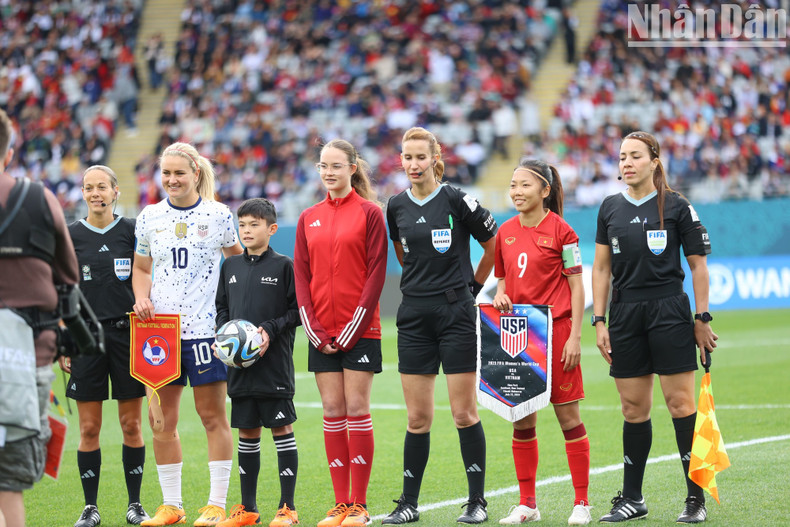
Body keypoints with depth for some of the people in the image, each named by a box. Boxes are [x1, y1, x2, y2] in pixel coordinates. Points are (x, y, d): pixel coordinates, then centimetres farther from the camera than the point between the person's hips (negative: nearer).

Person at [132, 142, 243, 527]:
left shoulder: (218, 214, 2)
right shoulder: (149, 217, 8)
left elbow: (238, 261, 13)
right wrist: (141, 297, -3)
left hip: (204, 325, -3)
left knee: (212, 415, -1)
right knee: (161, 419, 4)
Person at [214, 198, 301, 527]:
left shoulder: (284, 266, -2)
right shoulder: (230, 267, 11)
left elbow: (297, 310, -4)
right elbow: (222, 308, 18)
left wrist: (271, 330, -15)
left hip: (275, 362, -5)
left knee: (281, 428, -2)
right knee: (247, 431, 9)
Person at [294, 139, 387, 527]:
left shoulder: (369, 213, -2)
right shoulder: (309, 219, 11)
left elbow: (376, 274, -7)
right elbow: (301, 276, 9)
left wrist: (352, 331, -11)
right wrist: (314, 330, -3)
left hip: (358, 330, -4)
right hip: (322, 332, 4)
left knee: (357, 411, -4)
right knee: (332, 413, 4)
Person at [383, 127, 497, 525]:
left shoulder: (457, 200, -7)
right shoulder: (397, 206, 7)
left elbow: (494, 245, 3)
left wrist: (471, 285, 9)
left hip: (455, 313, -4)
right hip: (414, 314, 4)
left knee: (464, 413, -2)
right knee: (418, 417, 4)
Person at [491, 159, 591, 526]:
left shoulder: (560, 231, -5)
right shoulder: (505, 232, 9)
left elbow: (576, 285, -5)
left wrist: (575, 336, -10)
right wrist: (500, 294, -3)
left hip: (556, 330, -5)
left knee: (567, 414, -2)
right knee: (521, 419, 6)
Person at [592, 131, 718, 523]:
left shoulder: (677, 207, -2)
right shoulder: (610, 208, 9)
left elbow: (698, 264, 1)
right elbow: (602, 268, 11)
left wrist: (702, 319, -3)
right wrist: (599, 321, 5)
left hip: (669, 311, -4)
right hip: (625, 314, 4)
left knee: (681, 403, -6)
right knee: (633, 408, 6)